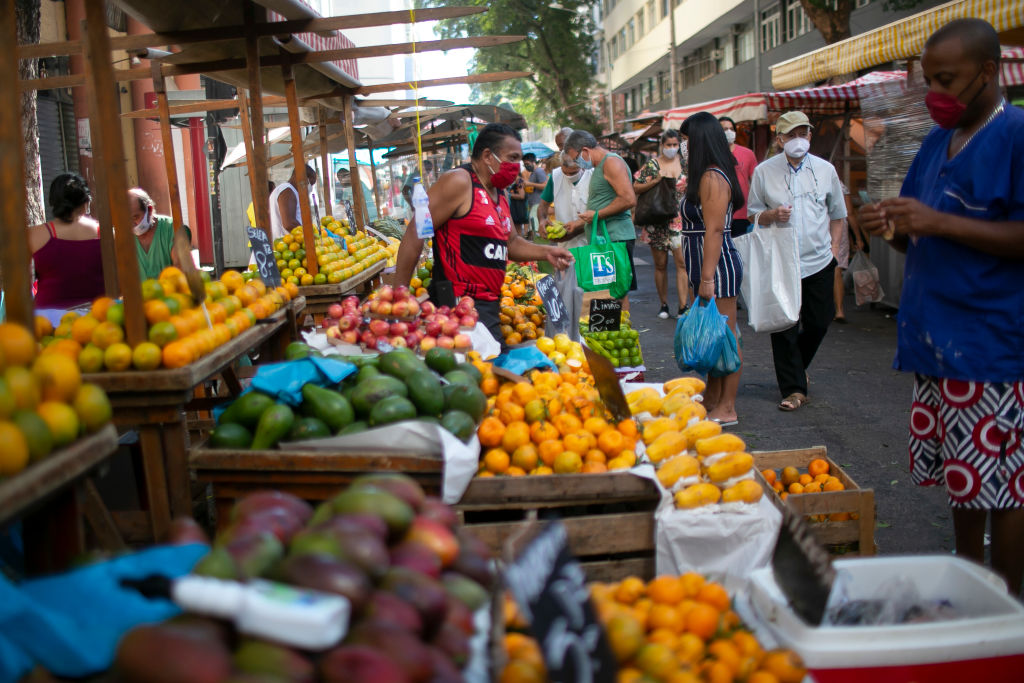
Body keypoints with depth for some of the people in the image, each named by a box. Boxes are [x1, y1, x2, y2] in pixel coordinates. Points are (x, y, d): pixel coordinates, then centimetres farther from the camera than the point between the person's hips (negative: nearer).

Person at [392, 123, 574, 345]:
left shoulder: (499, 194, 19)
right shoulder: (458, 182, -10)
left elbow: (510, 242, 30)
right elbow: (415, 233, -15)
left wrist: (545, 252, 11)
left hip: (488, 304, 10)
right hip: (458, 304, -10)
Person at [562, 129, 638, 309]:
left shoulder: (611, 162, -9)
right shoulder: (599, 167, 22)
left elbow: (629, 199, -20)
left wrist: (596, 215, -13)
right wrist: (578, 223, 26)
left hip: (616, 238, -10)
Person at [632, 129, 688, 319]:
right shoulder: (652, 165, 3)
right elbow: (635, 188, -1)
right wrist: (656, 181, -14)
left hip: (681, 220, 1)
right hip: (658, 223, -1)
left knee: (682, 263, -9)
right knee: (660, 265, 6)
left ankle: (683, 306, -9)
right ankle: (663, 305, 19)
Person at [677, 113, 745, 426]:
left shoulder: (713, 178, -16)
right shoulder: (708, 176, 16)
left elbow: (714, 230, -21)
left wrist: (707, 277, -23)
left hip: (717, 267, -10)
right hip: (707, 267, 10)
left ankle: (726, 409, 3)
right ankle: (712, 401, 25)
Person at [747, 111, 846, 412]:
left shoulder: (825, 169, 6)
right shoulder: (764, 171, 0)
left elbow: (837, 213, 16)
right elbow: (753, 213, 6)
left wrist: (833, 245, 7)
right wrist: (772, 214, -15)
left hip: (819, 260, 2)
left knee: (819, 322, 8)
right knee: (784, 327, -2)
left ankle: (797, 367, 36)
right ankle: (794, 388, 8)